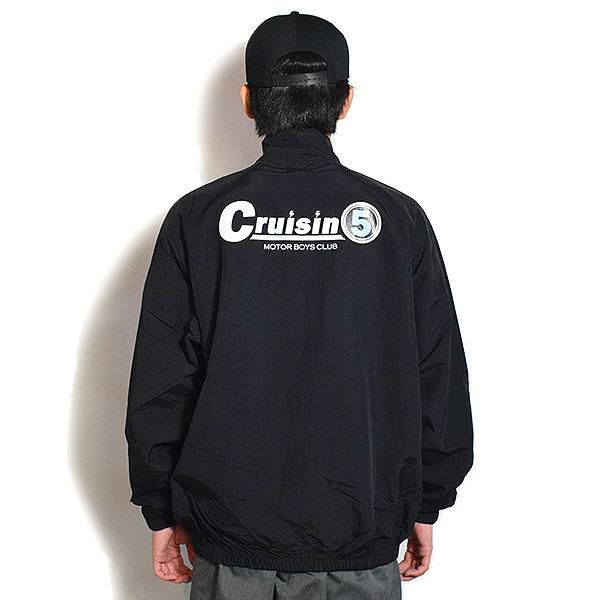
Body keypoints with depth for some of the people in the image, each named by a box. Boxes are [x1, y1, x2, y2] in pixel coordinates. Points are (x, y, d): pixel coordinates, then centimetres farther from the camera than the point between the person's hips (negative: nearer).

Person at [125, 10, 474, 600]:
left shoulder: (197, 217, -7)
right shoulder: (398, 218, -5)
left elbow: (159, 384, -4)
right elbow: (439, 379, -2)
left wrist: (162, 512, 7)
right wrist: (425, 505, 10)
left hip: (229, 533, 0)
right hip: (360, 538, 0)